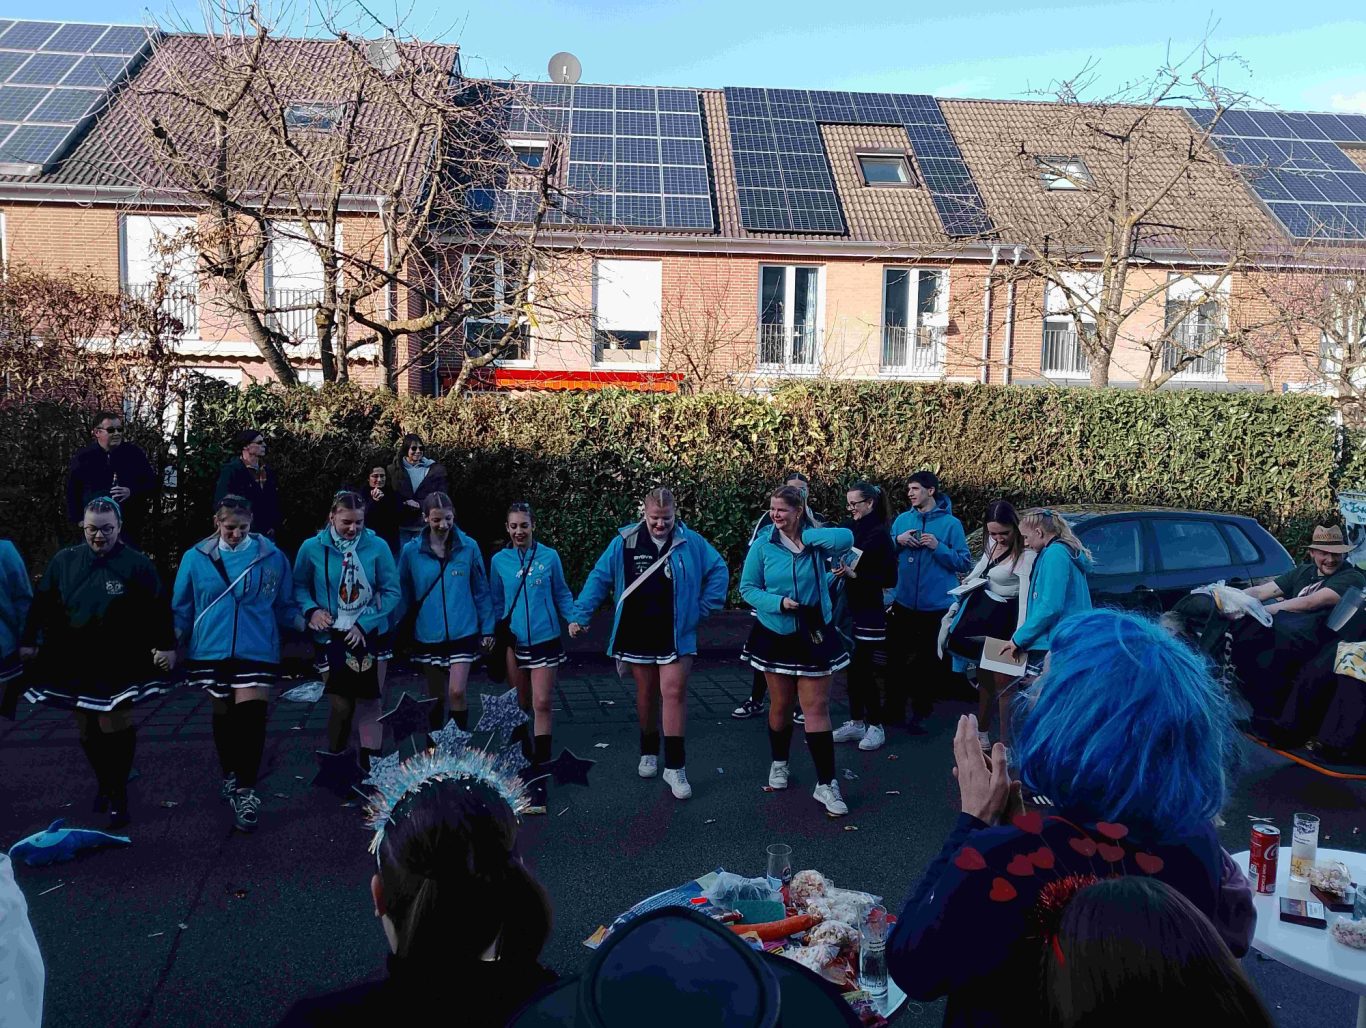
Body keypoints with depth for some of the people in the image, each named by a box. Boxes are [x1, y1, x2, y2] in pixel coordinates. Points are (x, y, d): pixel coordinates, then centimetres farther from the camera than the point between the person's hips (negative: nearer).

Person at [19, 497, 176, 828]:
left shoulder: (136, 564, -6)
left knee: (114, 723, -7)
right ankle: (103, 783, 28)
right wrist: (29, 640, 9)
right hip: (72, 664, 4)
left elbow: (158, 608, -6)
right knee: (86, 727, 10)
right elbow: (42, 603, 11)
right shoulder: (64, 561, 4)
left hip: (118, 665, -3)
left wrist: (166, 645, -10)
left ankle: (118, 793, 6)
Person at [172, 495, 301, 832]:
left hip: (256, 652, -2)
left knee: (251, 718, -9)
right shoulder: (196, 558, -1)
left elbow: (285, 605, 4)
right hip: (210, 652, 2)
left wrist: (308, 622, -12)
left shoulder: (272, 557, -3)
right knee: (223, 716, 17)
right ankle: (230, 775, 37)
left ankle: (245, 790, 1)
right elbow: (182, 608, 7)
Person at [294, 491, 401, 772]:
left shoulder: (377, 547, -7)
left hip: (369, 636, 0)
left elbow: (392, 592, -4)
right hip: (330, 637, 0)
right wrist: (311, 610, -13)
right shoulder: (312, 548, -5)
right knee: (341, 705, 3)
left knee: (368, 702, 1)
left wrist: (364, 624, -12)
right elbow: (300, 586, 6)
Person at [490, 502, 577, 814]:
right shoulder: (499, 561, 3)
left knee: (542, 704, -7)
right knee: (521, 705, 12)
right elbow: (497, 602, 12)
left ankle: (539, 777, -5)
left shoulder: (549, 557, -2)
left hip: (545, 639, -2)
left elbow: (562, 594, 5)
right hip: (513, 642, 2)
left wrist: (574, 618, -10)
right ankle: (525, 755, 33)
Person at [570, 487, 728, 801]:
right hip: (637, 635, 1)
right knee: (646, 694, 14)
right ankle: (648, 752, 34)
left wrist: (702, 607, 0)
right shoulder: (624, 542, -3)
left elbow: (719, 570, 7)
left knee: (674, 692, -10)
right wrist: (580, 614, -4)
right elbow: (599, 577, 1)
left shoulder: (691, 542, -3)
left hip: (676, 636, -1)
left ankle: (675, 766, -3)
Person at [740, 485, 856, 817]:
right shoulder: (763, 546, -6)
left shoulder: (816, 542, -5)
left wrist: (807, 535, -19)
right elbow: (747, 587, -3)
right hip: (776, 636, 1)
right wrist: (777, 602, -19)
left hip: (814, 636, -1)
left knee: (817, 707, -2)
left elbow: (846, 538, -25)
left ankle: (826, 784, 4)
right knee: (781, 705, 13)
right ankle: (779, 763, 37)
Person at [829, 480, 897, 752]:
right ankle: (856, 722, 23)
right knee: (852, 666, 11)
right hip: (847, 607, 5)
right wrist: (838, 570, -10)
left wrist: (855, 575, -19)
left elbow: (890, 579, -12)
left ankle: (876, 726, 11)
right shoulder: (848, 528, 4)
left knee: (863, 668, -2)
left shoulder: (880, 535, -11)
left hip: (869, 611, -5)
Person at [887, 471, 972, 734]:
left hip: (937, 605, -3)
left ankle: (919, 712, 22)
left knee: (930, 661, 8)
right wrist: (897, 541, -8)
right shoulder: (902, 520, 5)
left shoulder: (951, 523, -5)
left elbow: (965, 563, -7)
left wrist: (938, 547, -19)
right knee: (898, 655, 11)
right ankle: (895, 706, 27)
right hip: (904, 602, 3)